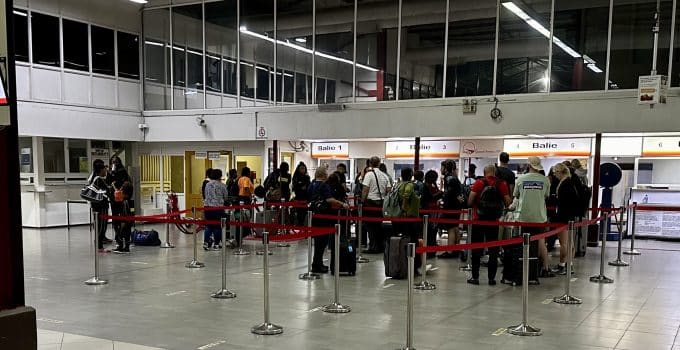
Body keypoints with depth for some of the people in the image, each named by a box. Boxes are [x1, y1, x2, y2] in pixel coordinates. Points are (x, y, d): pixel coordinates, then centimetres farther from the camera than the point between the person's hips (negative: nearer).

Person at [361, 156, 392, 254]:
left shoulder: (369, 174, -8)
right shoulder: (385, 175, 8)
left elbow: (365, 189, -13)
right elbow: (389, 190, 5)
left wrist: (362, 201, -6)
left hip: (370, 202, -5)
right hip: (381, 202, 5)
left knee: (370, 225, 1)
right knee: (379, 225, 14)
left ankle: (373, 247, 0)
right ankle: (381, 246, 17)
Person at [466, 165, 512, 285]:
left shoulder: (478, 183, -5)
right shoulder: (502, 184, -2)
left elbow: (470, 202, -9)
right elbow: (508, 203, -3)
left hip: (479, 220, -1)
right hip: (494, 221, 1)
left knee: (476, 249, 8)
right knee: (493, 249, 10)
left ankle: (475, 277, 9)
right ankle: (492, 278, 10)